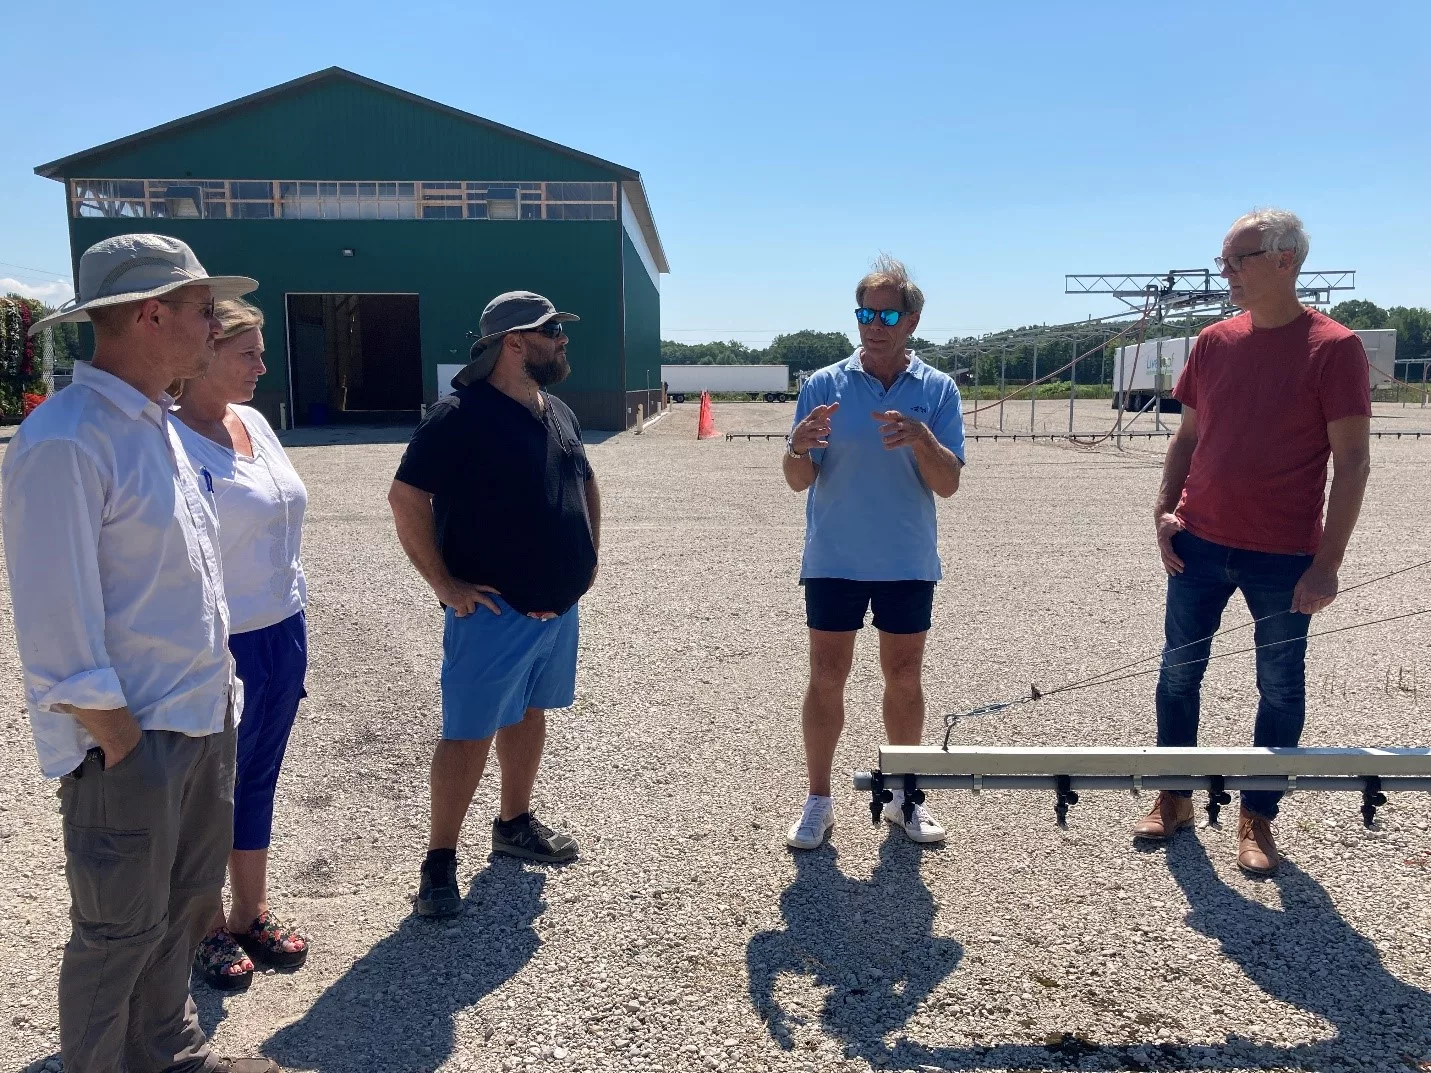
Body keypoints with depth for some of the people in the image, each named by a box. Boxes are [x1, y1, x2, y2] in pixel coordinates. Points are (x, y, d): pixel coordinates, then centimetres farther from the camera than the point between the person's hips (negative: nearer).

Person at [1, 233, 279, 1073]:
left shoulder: (160, 425, 9)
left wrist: (221, 692, 11)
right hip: (132, 737, -9)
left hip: (205, 719, 9)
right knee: (121, 934, 10)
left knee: (189, 905, 23)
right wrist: (124, 745, -15)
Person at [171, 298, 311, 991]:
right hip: (224, 647, -7)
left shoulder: (254, 423, 7)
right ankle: (207, 929, 30)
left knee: (258, 782, 19)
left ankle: (252, 913, 35)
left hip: (283, 634, 7)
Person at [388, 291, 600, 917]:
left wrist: (590, 556, 15)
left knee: (528, 713, 19)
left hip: (558, 606, 8)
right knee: (469, 733, -1)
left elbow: (586, 485, 24)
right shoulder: (461, 415, -15)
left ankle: (514, 824, 36)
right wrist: (444, 585, -18)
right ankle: (440, 861, 12)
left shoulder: (559, 414, 9)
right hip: (493, 609, -8)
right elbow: (406, 498, -18)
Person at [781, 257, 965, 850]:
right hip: (833, 560, -1)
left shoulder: (937, 389, -2)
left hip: (908, 562, 1)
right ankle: (818, 799, 19)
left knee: (904, 677, 12)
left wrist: (921, 437, -26)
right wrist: (798, 447, -27)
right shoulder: (823, 386, -3)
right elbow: (798, 480, -5)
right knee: (826, 678, 4)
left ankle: (904, 795, 29)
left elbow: (948, 484, -7)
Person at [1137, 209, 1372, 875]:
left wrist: (1328, 561, -14)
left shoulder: (1334, 348, -9)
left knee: (1280, 687, 8)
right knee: (1178, 671, 11)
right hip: (1199, 544, 4)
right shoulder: (1213, 343, 4)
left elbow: (1352, 460, -10)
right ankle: (1173, 799, 28)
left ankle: (1257, 819, 25)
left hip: (1285, 556, -4)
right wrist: (1165, 509, -1)